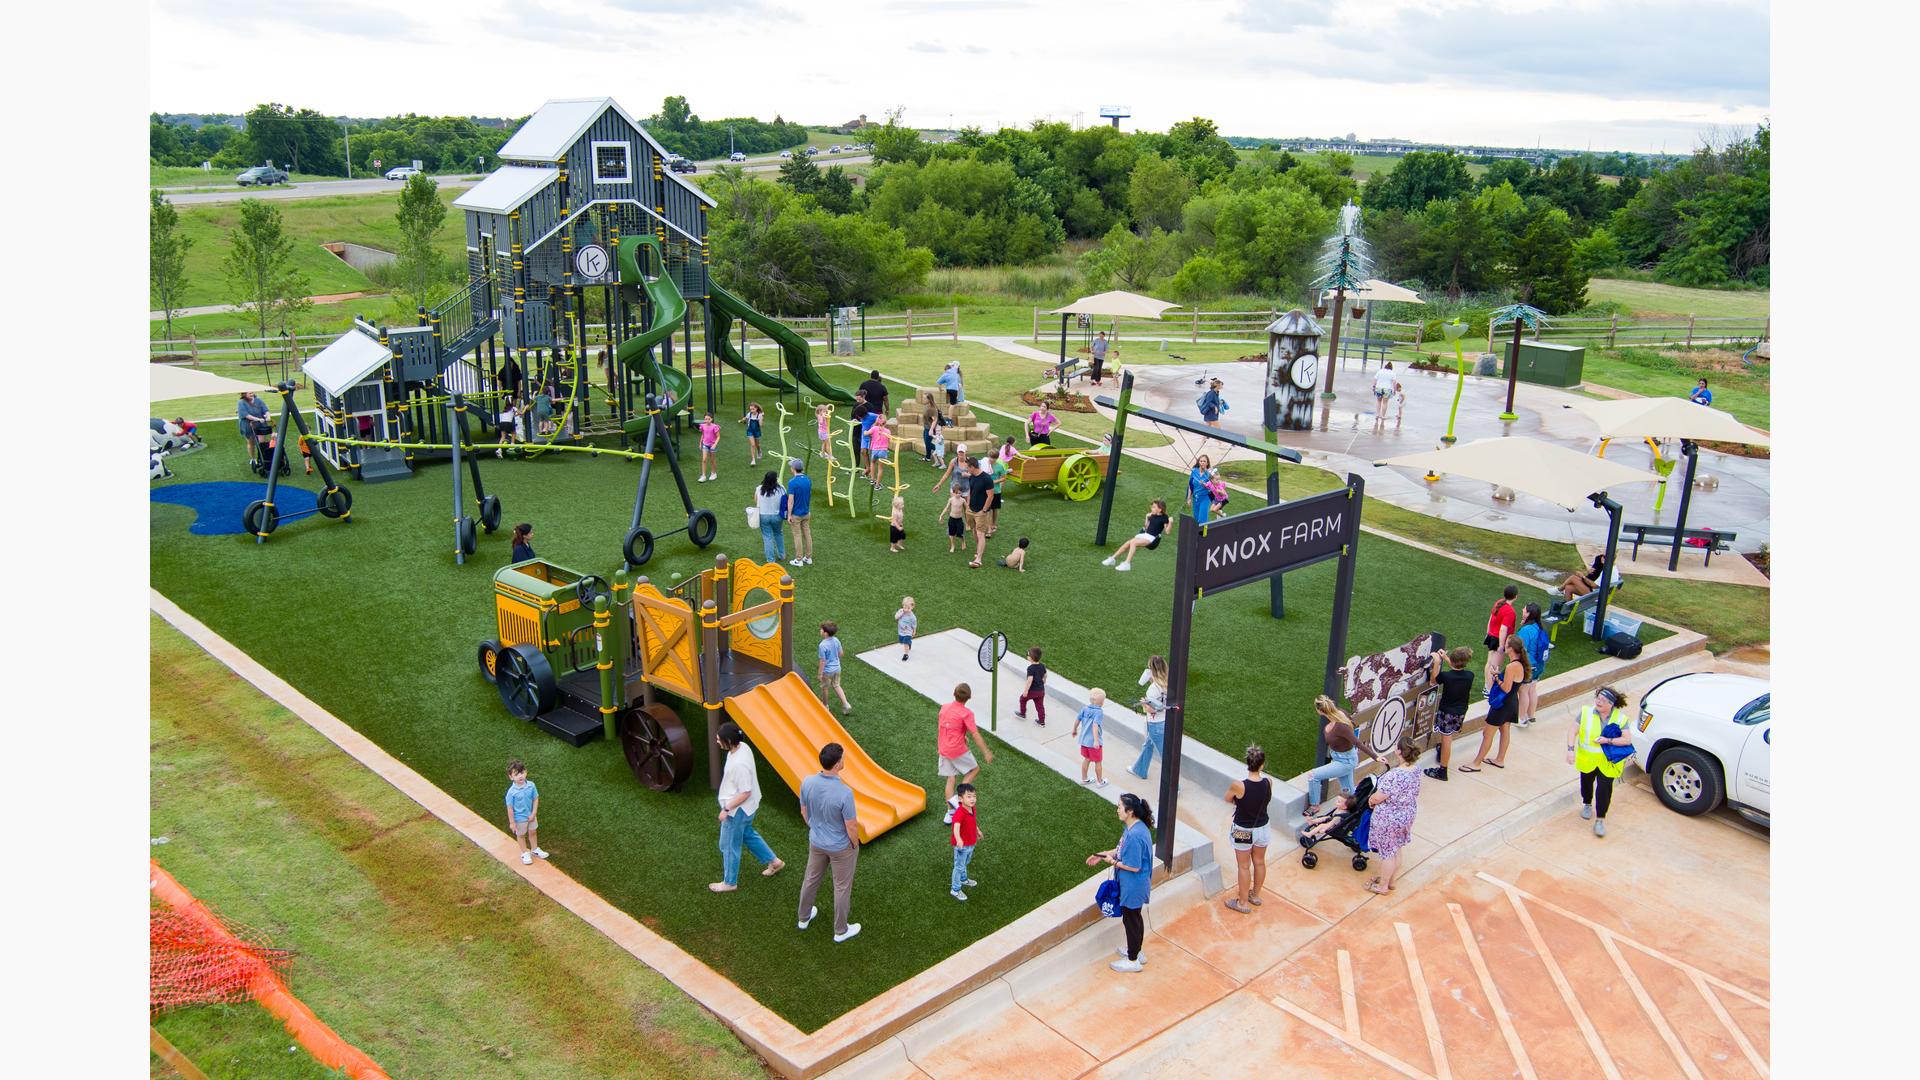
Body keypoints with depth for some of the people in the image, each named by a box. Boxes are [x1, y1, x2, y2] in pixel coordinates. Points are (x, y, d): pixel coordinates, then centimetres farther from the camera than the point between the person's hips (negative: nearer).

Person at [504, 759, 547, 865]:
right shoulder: (512, 792, -28)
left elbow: (536, 799, -6)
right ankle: (525, 854, 40)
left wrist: (534, 813, -10)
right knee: (521, 835, 19)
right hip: (519, 818, -4)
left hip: (531, 816, 4)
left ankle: (535, 850, 47)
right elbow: (510, 808, -19)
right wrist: (512, 822, -13)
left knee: (533, 832, 23)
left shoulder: (531, 785, -18)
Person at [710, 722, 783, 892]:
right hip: (746, 807, 9)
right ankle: (773, 861, 42)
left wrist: (726, 809, -20)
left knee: (729, 846, 11)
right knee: (747, 834, 30)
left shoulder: (739, 764, -35)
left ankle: (729, 882, 29)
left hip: (738, 809, -9)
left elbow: (745, 793, -28)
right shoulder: (742, 747, -7)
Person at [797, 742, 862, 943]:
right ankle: (840, 931, 35)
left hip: (816, 842, 5)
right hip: (841, 847, -5)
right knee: (842, 887, 17)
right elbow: (851, 827, -23)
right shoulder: (844, 793, -36)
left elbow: (804, 812, -2)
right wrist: (855, 844, -2)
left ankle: (804, 917, 49)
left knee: (811, 878, 28)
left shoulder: (807, 783, -20)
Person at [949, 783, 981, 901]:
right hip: (961, 845, -8)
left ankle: (963, 880, 54)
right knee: (959, 867, 8)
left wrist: (977, 830, 31)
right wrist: (958, 840, -68)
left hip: (971, 844, 8)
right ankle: (955, 890, 24)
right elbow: (956, 827, -51)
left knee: (965, 863, 31)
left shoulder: (973, 809, -7)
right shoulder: (959, 813, -35)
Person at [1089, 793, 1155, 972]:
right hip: (1133, 885, 9)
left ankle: (1133, 961, 27)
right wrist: (1103, 854, 7)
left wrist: (1113, 862, -16)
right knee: (1134, 917, 25)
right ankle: (1135, 950, 43)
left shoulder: (1134, 835, -33)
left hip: (1132, 887, -9)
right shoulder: (1135, 826, -2)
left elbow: (1134, 867, -27)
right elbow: (1123, 849, 13)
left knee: (1130, 920, 9)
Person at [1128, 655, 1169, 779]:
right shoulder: (1166, 683, -4)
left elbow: (1152, 709, -26)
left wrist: (1143, 703, -7)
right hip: (1165, 722, 9)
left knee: (1165, 753, 1)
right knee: (1147, 745, 29)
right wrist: (1151, 680, 2)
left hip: (1156, 725, -9)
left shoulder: (1154, 687, -27)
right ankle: (1139, 770, 48)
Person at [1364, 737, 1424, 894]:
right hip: (1407, 815, 8)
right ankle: (1391, 880, 43)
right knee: (1396, 850, 25)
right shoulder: (1415, 770, -9)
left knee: (1387, 853, 12)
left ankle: (1382, 886, 31)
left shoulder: (1395, 775, -36)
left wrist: (1370, 800, -3)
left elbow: (1378, 797, -27)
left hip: (1389, 819, -8)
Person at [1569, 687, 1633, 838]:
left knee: (1604, 788, -7)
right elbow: (1573, 732, -8)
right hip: (1587, 759, 2)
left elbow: (1627, 740, -11)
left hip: (1608, 761, -2)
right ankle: (1587, 804, 49)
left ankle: (1600, 819, 5)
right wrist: (1570, 749, -20)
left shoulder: (1620, 718, -10)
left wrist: (1608, 740, -23)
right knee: (1586, 782, 20)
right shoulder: (1586, 712, -11)